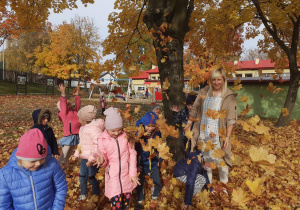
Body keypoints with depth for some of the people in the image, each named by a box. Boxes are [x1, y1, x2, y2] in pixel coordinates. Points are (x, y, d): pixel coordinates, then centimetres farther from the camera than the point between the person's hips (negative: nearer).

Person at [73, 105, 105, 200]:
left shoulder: (94, 128, -24)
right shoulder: (83, 127, 7)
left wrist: (92, 159, -26)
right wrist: (76, 154, 15)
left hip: (92, 159, -8)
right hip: (84, 158, 9)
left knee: (91, 177, 7)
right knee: (82, 176, 18)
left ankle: (96, 194, 31)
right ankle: (83, 194, 40)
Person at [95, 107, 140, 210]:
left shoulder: (126, 135, -6)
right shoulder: (102, 139, -9)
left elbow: (132, 154, -1)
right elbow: (104, 160, -3)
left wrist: (133, 173, -5)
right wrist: (101, 161, -27)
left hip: (127, 175, 1)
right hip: (113, 177, -1)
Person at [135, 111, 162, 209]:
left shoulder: (157, 134, -10)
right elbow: (135, 150, -8)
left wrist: (159, 160, 9)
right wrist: (137, 164, -5)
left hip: (154, 164, 2)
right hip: (142, 165, -2)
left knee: (158, 184, 9)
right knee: (140, 184, 11)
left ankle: (154, 197, 40)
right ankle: (139, 201, 37)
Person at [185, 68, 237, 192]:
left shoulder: (229, 96, -6)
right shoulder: (204, 92, 3)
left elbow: (231, 119, -9)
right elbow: (195, 109, 10)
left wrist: (228, 136, -14)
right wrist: (188, 125, 10)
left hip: (218, 136, -4)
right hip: (203, 134, 4)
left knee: (220, 161, 2)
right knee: (205, 159, 16)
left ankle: (224, 184, 26)